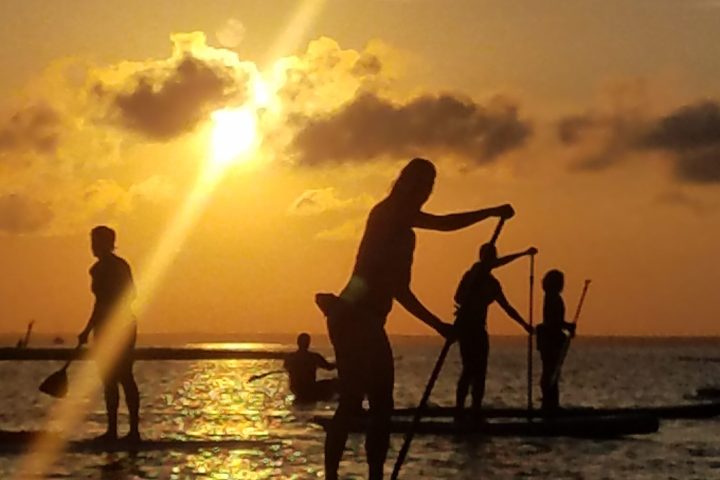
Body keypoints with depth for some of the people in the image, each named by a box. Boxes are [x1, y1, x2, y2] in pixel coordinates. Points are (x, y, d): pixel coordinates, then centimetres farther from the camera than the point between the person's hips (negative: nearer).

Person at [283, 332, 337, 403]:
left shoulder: (289, 357, -6)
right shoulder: (314, 357, -18)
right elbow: (329, 367, -3)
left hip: (296, 391, 5)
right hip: (310, 392, -5)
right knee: (335, 382, 9)